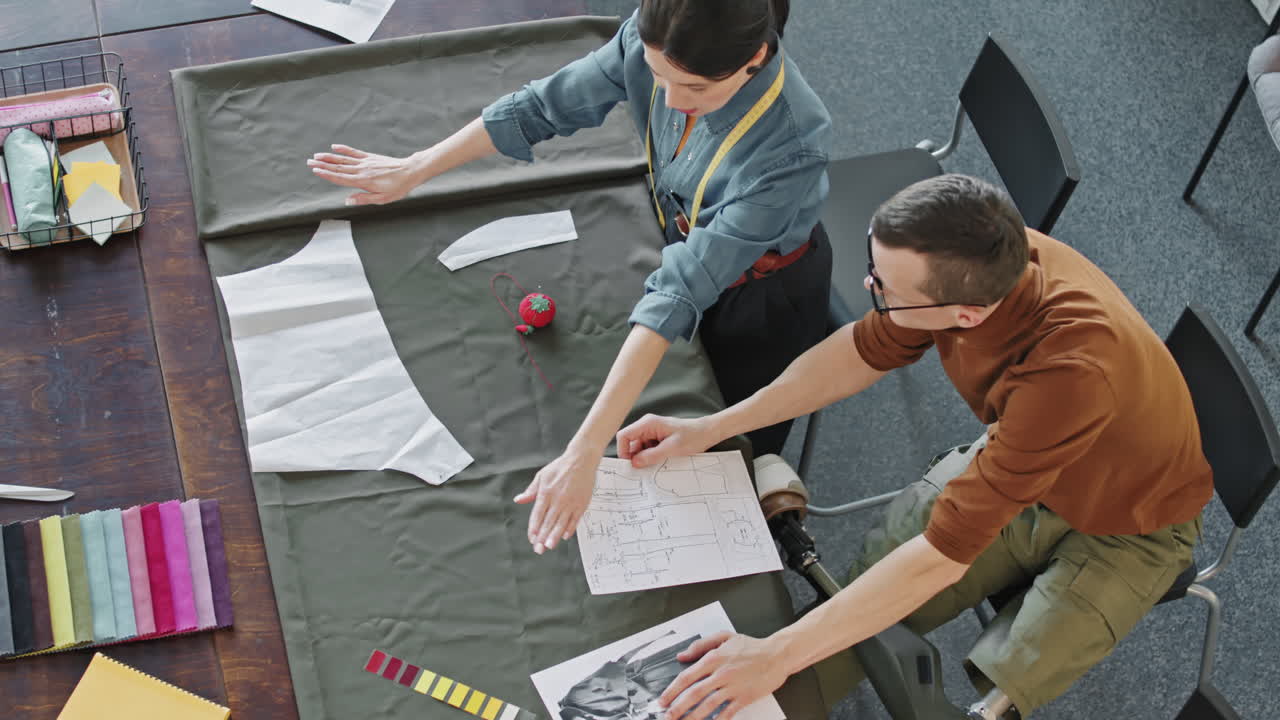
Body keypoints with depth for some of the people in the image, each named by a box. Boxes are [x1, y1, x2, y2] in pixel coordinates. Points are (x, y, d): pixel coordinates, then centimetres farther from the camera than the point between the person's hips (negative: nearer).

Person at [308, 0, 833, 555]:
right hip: (684, 238, 5)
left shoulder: (787, 149, -43)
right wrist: (413, 170, -8)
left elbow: (682, 290, -45)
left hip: (761, 300, -5)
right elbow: (547, 106, -15)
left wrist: (585, 452, -45)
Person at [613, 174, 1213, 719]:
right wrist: (711, 428, -8)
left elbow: (944, 552, -40)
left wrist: (778, 655, -36)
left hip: (1126, 530, -5)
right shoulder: (972, 263, -25)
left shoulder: (1070, 371, -44)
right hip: (1020, 471, 5)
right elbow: (864, 352, -5)